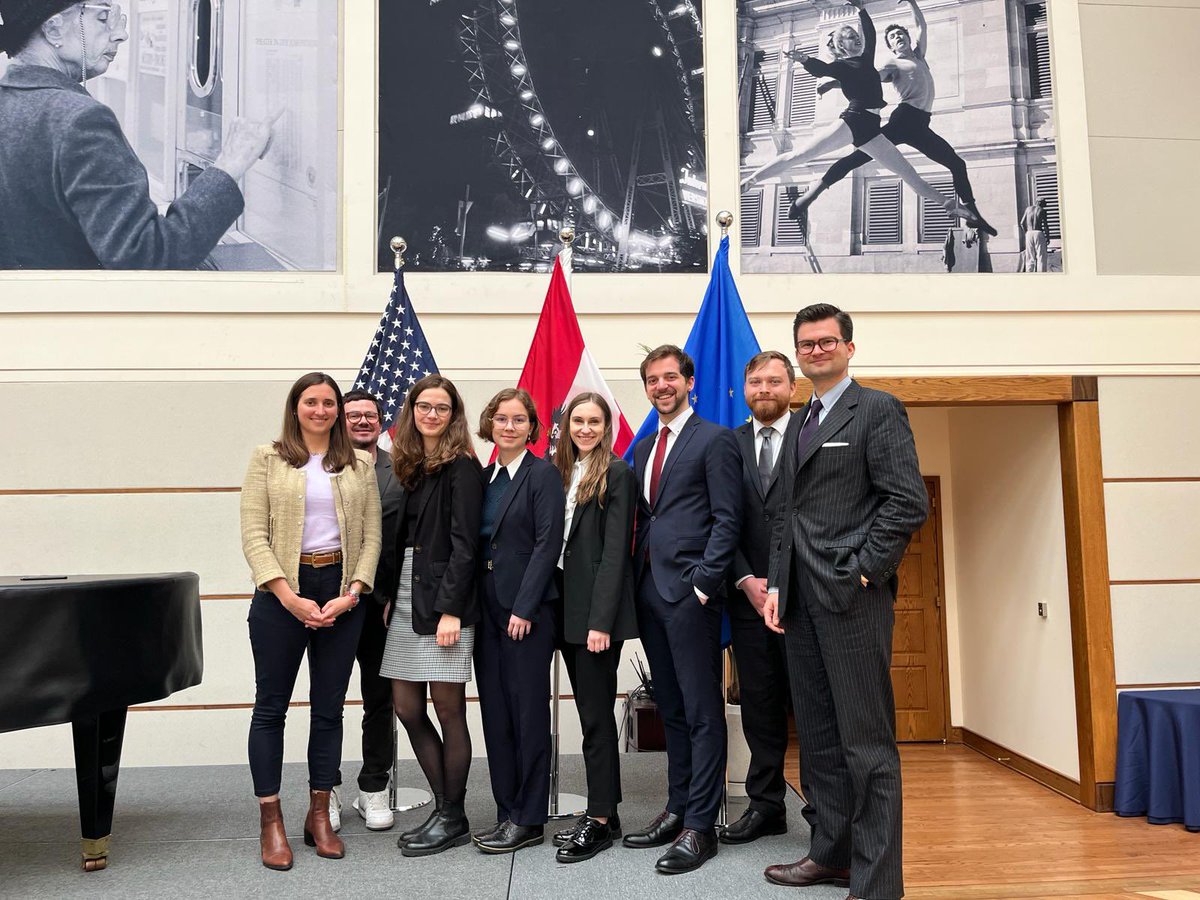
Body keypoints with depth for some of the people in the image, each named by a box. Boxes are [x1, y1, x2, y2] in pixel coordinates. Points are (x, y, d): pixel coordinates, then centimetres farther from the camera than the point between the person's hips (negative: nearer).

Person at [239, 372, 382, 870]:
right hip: (281, 592, -2)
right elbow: (254, 534, -5)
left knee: (329, 708, 8)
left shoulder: (359, 464, 9)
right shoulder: (267, 458, 2)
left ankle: (319, 816, 21)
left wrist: (351, 593, -8)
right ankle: (271, 822, 16)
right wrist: (290, 597, -14)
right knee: (271, 707, 4)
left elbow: (371, 535, 6)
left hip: (341, 592, 2)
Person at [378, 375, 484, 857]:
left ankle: (453, 819, 16)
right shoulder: (410, 467, 14)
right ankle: (444, 806, 24)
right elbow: (399, 537, 16)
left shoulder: (462, 467, -7)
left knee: (448, 708, 1)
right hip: (406, 600, 8)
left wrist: (450, 609, -19)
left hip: (443, 600, -7)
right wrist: (389, 596, 9)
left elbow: (463, 543, -13)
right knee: (407, 707, 9)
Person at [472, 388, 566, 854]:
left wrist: (524, 608, -16)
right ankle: (506, 811, 21)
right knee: (495, 713, 10)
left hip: (527, 608, -6)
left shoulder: (543, 474, -6)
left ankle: (529, 819, 12)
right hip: (487, 607, 7)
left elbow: (548, 544, -12)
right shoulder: (483, 476, 13)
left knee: (528, 713, 1)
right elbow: (476, 543, 14)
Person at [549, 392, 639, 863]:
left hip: (597, 606, -7)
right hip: (566, 603, 7)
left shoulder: (617, 473, -7)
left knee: (596, 713, 0)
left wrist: (601, 619, -18)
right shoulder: (561, 471, 13)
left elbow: (615, 550, -13)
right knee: (591, 711, 13)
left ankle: (601, 819, 11)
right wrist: (564, 609, 4)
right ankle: (601, 811, 23)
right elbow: (555, 541, 11)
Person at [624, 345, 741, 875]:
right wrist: (637, 578, 8)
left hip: (690, 592, -7)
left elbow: (726, 519, -10)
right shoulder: (643, 447, 18)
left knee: (702, 711, 0)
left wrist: (703, 584, -16)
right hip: (649, 591, 7)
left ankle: (700, 827, 8)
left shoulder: (714, 440, -4)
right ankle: (678, 809, 26)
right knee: (671, 708, 15)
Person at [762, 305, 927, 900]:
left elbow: (909, 502, -11)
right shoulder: (798, 423, 20)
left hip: (853, 596, -7)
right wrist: (776, 585, 11)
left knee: (866, 743, -1)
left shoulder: (877, 409, -3)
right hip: (800, 599, 8)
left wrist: (862, 571, -13)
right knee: (817, 737, 15)